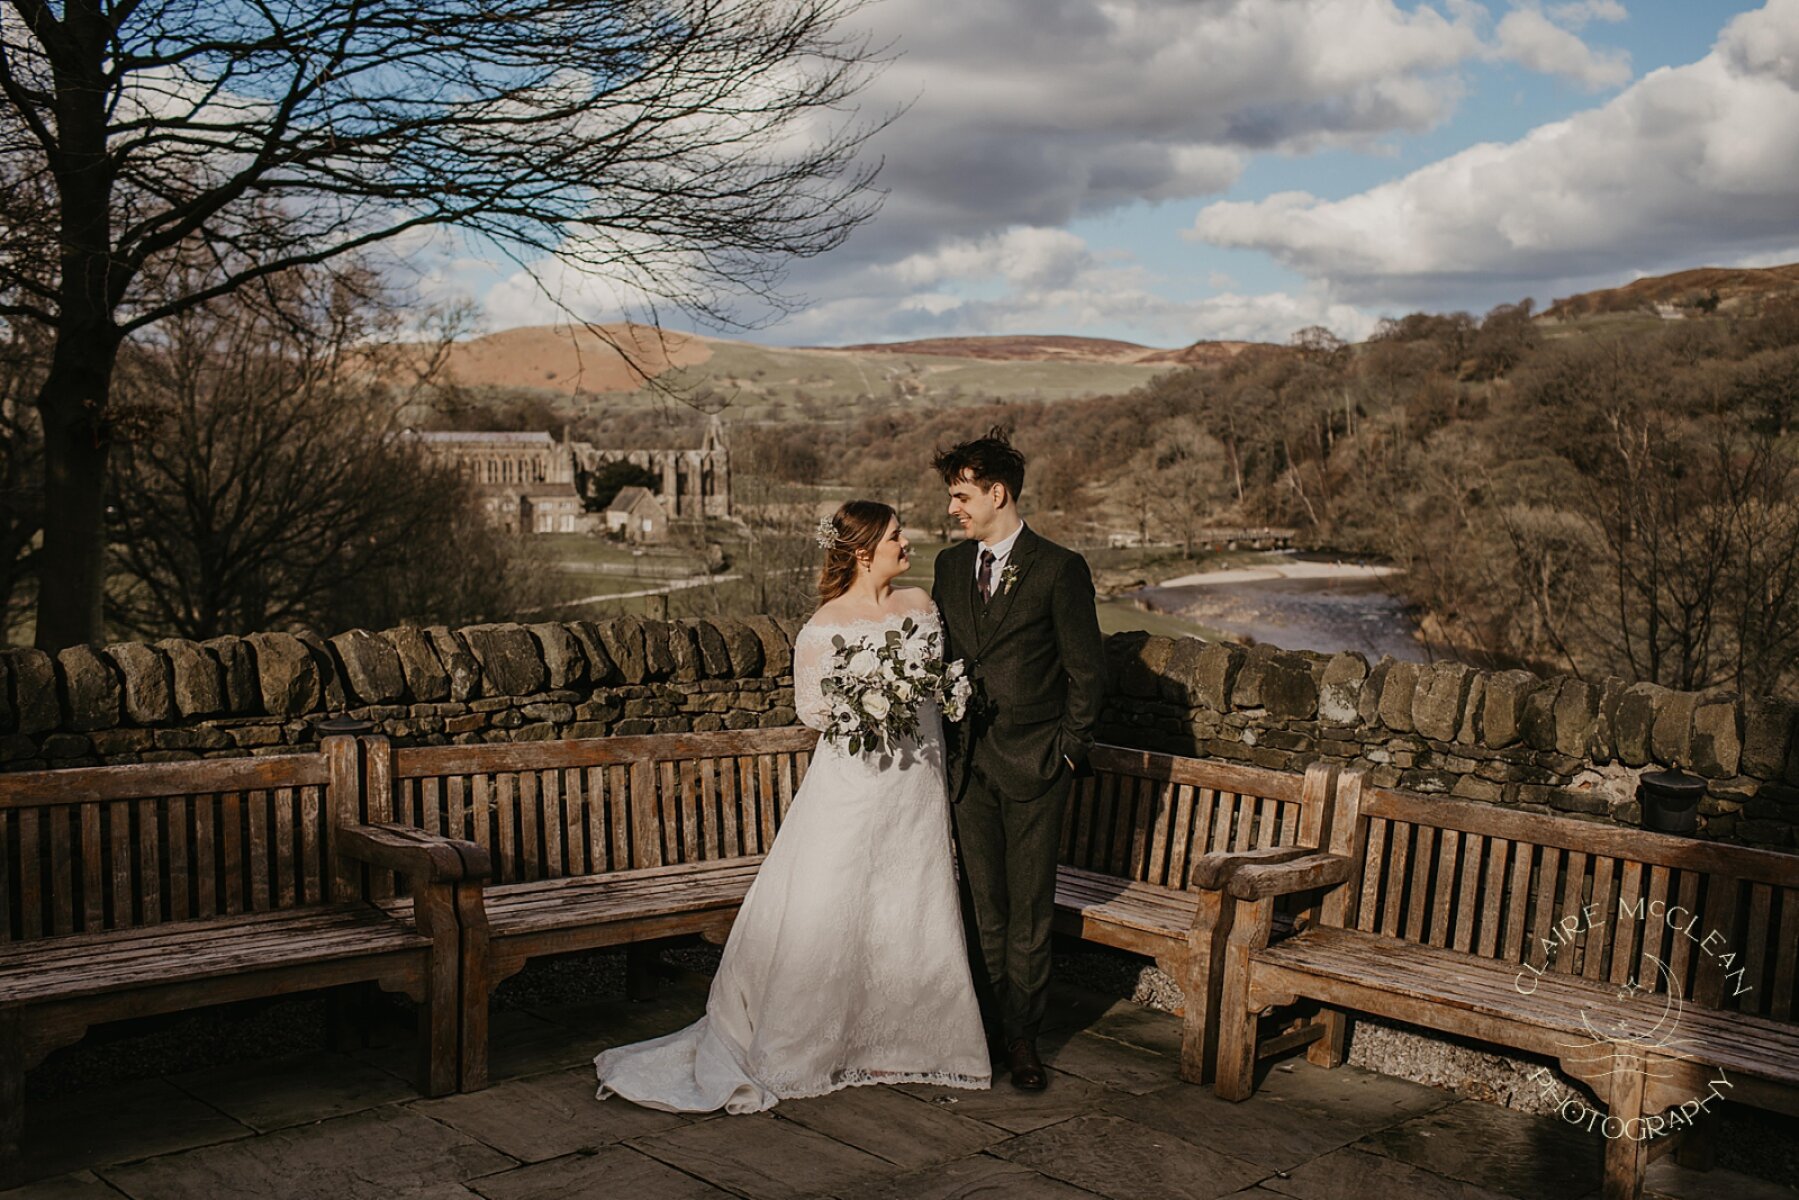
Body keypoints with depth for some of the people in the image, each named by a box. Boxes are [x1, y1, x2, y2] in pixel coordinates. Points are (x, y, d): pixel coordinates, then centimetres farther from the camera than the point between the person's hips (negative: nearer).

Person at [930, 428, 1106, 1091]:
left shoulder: (1059, 570, -7)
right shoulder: (951, 566, 9)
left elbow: (1088, 671, -4)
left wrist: (1066, 750, -6)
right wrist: (946, 740, 8)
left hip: (1033, 765, -4)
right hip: (968, 763, 4)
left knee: (1029, 909, 3)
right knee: (985, 906, 9)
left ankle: (1022, 1035, 14)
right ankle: (996, 1025, 20)